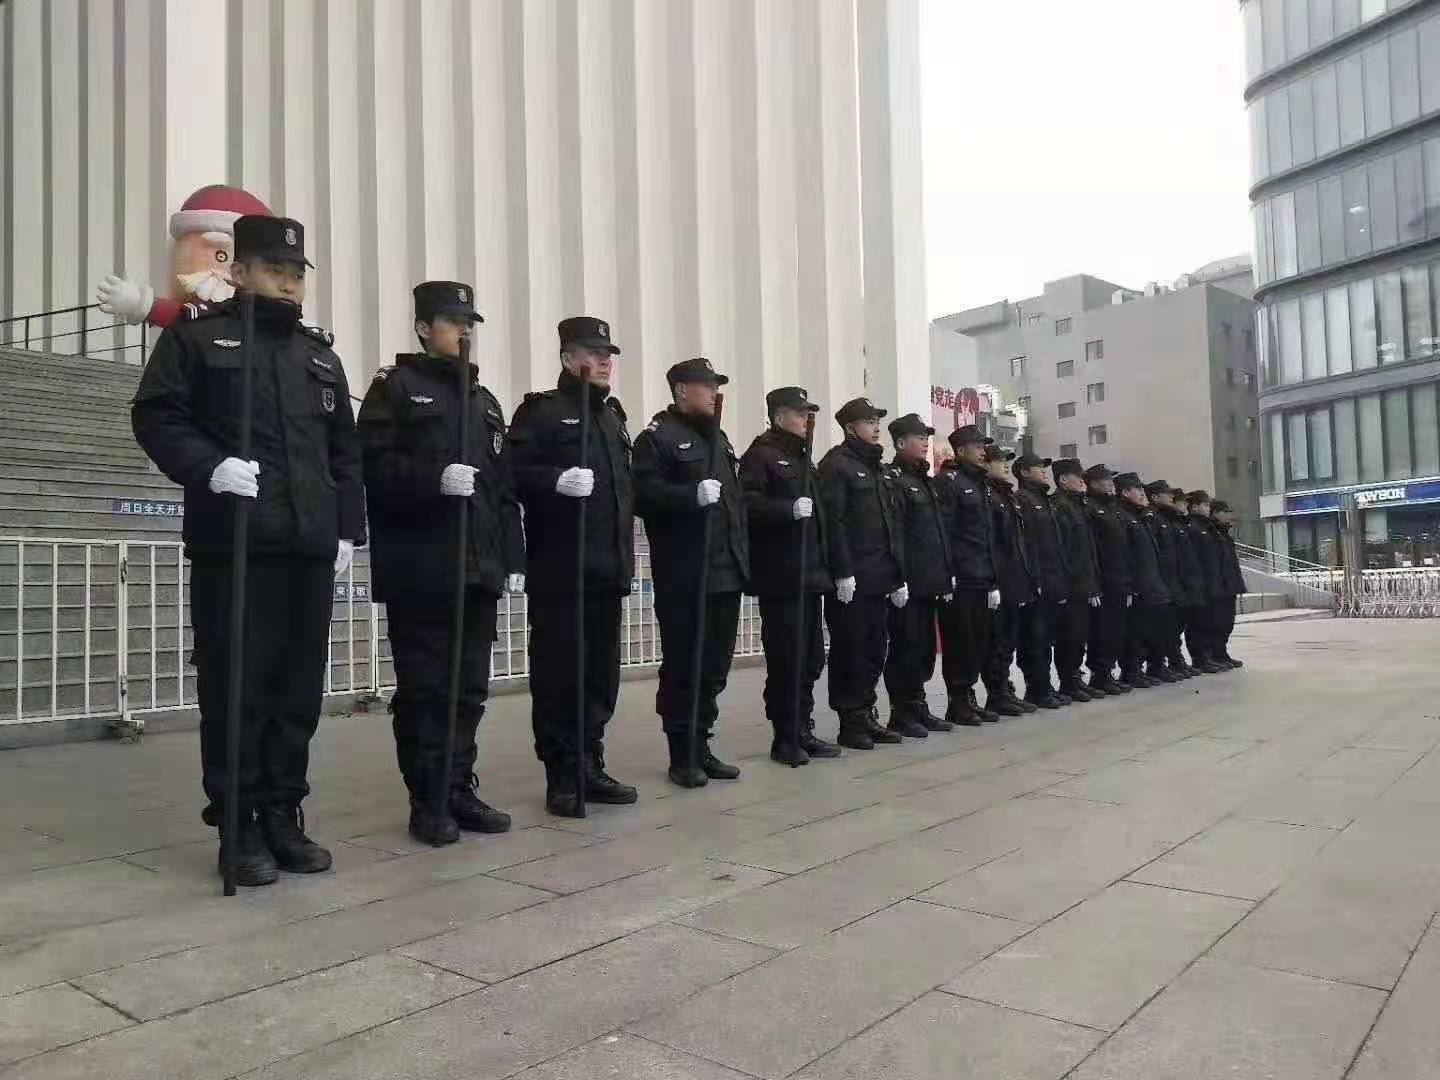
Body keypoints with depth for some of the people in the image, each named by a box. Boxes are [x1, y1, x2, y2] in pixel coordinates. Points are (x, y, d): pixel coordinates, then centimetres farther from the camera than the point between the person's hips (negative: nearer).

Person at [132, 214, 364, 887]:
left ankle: (284, 815, 18)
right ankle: (239, 825, 10)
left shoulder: (319, 352, 20)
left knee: (299, 686, 7)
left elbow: (345, 450, 18)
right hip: (232, 545, -4)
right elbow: (156, 417, -1)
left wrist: (347, 527, 10)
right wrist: (210, 466, -18)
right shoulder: (196, 336, 6)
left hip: (310, 546, 5)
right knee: (235, 687, -1)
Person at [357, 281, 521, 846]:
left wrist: (512, 557, 11)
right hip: (419, 568, -6)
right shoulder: (394, 386, 3)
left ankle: (460, 789, 19)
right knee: (424, 687, 0)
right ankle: (428, 801, 9)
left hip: (478, 566, 6)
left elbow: (504, 486, 18)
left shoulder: (484, 400, 20)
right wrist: (436, 479, -22)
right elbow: (374, 465, -9)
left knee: (470, 686, 9)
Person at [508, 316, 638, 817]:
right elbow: (513, 473, -11)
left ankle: (590, 766, 20)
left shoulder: (613, 414, 21)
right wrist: (556, 480, -27)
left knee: (602, 672, 9)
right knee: (559, 673, -3)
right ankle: (562, 777, 7)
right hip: (559, 568, -7)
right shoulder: (540, 410, -1)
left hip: (607, 567, 7)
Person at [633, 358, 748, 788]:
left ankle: (701, 746, 21)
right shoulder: (657, 438, -4)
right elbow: (643, 495, -16)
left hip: (726, 573, 8)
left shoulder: (718, 439, 22)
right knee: (682, 667, -2)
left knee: (714, 667, 11)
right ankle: (682, 756, 8)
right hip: (683, 576, -8)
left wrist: (742, 555, 17)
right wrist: (693, 495, -26)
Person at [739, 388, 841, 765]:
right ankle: (785, 738, 4)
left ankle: (803, 731, 20)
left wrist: (825, 563, 19)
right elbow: (748, 504, -19)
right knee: (785, 660, -5)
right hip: (780, 577, -9)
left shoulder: (802, 458, 22)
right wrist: (790, 510, -26)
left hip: (809, 574, 9)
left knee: (811, 658, 11)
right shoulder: (761, 455, -4)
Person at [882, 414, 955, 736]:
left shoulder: (925, 481, 20)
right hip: (908, 585, -9)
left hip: (929, 584, 9)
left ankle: (917, 706, 22)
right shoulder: (892, 480, -8)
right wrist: (899, 579, -22)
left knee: (925, 647, 13)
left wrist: (946, 576, 15)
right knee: (906, 646, -2)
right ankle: (901, 713, 7)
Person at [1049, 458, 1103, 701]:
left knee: (1080, 635, 12)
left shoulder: (1077, 505, 20)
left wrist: (1093, 584, 17)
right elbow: (1059, 546, -18)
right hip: (1070, 587, -9)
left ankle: (1074, 679, 19)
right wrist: (1063, 582, -22)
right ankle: (1068, 684, 2)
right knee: (1070, 635, -5)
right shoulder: (1058, 506, -10)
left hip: (1084, 586, 9)